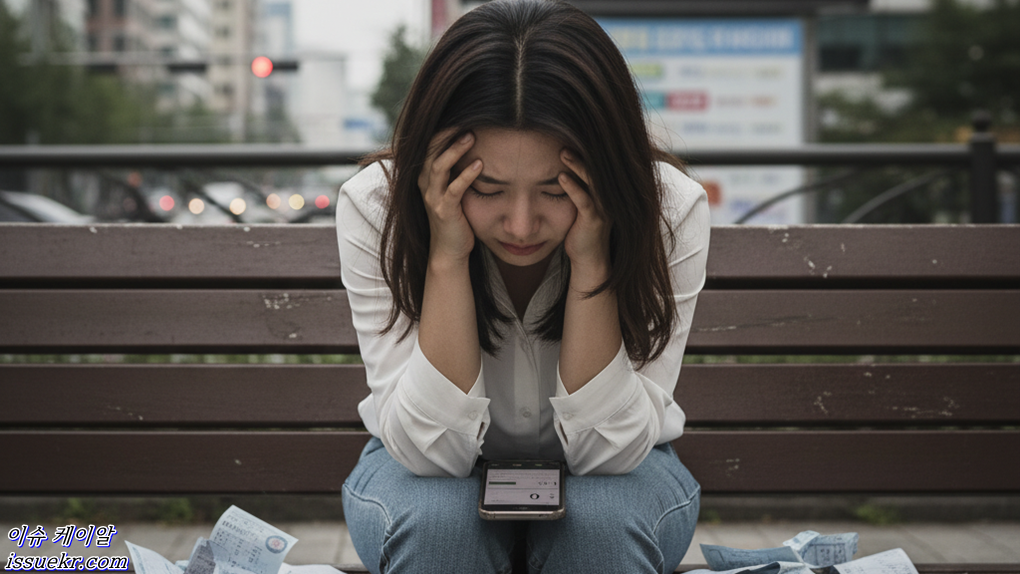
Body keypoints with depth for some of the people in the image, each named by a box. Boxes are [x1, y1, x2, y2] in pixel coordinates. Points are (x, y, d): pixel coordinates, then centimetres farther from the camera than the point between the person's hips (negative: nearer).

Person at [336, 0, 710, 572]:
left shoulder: (671, 208, -24)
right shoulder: (374, 205, -23)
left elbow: (608, 449, -24)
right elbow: (432, 450, -25)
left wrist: (590, 262, -35)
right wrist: (447, 258, -35)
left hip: (601, 478, 1)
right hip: (436, 470, 0)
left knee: (606, 521, -32)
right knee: (431, 521, -32)